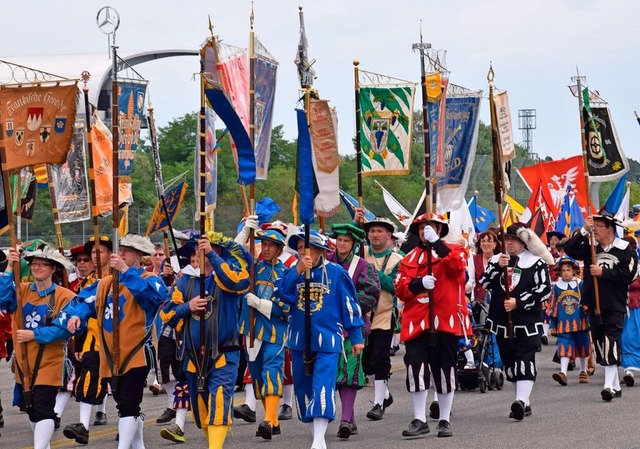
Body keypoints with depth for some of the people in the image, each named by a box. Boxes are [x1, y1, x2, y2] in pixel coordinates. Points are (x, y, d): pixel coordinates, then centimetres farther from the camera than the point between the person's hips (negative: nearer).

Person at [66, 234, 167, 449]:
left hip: (135, 355, -7)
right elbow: (87, 302, 13)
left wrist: (126, 271, -31)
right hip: (111, 358, 7)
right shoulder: (106, 282, 12)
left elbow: (154, 294, -28)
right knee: (125, 405, 17)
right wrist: (77, 316, -10)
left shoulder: (149, 280, -6)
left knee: (128, 406, -12)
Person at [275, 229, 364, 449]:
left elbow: (349, 305, 1)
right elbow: (280, 292, -10)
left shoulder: (335, 272, -2)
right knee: (303, 387, 10)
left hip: (327, 339, -5)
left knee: (323, 386, -15)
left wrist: (356, 337, 2)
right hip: (299, 339, 5)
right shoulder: (292, 272, 7)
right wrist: (298, 271, -19)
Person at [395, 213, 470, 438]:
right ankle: (419, 420, 4)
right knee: (416, 368, -4)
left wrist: (436, 243, -19)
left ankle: (444, 420, 14)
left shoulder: (453, 251, 6)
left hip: (446, 320, -2)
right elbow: (400, 289, 4)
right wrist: (419, 283, -14)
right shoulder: (409, 259, 13)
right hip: (416, 322, 2)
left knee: (445, 370, 4)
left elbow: (457, 265, -17)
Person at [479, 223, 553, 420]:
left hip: (527, 322, -5)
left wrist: (518, 302, -16)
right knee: (509, 361, 10)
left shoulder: (536, 262, -3)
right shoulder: (496, 260, 11)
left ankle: (522, 400, -27)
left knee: (525, 360, -15)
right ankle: (524, 404, 20)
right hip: (502, 322, 6)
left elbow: (544, 290, -9)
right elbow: (484, 283, 1)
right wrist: (497, 267, -15)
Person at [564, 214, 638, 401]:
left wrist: (603, 272, -16)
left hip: (615, 306, -5)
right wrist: (584, 230, -14)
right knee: (600, 344, 8)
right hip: (594, 305, 5)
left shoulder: (624, 249, -4)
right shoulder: (589, 246, 7)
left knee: (611, 343, -13)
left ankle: (609, 385, -17)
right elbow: (569, 249, -7)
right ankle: (616, 386, 17)